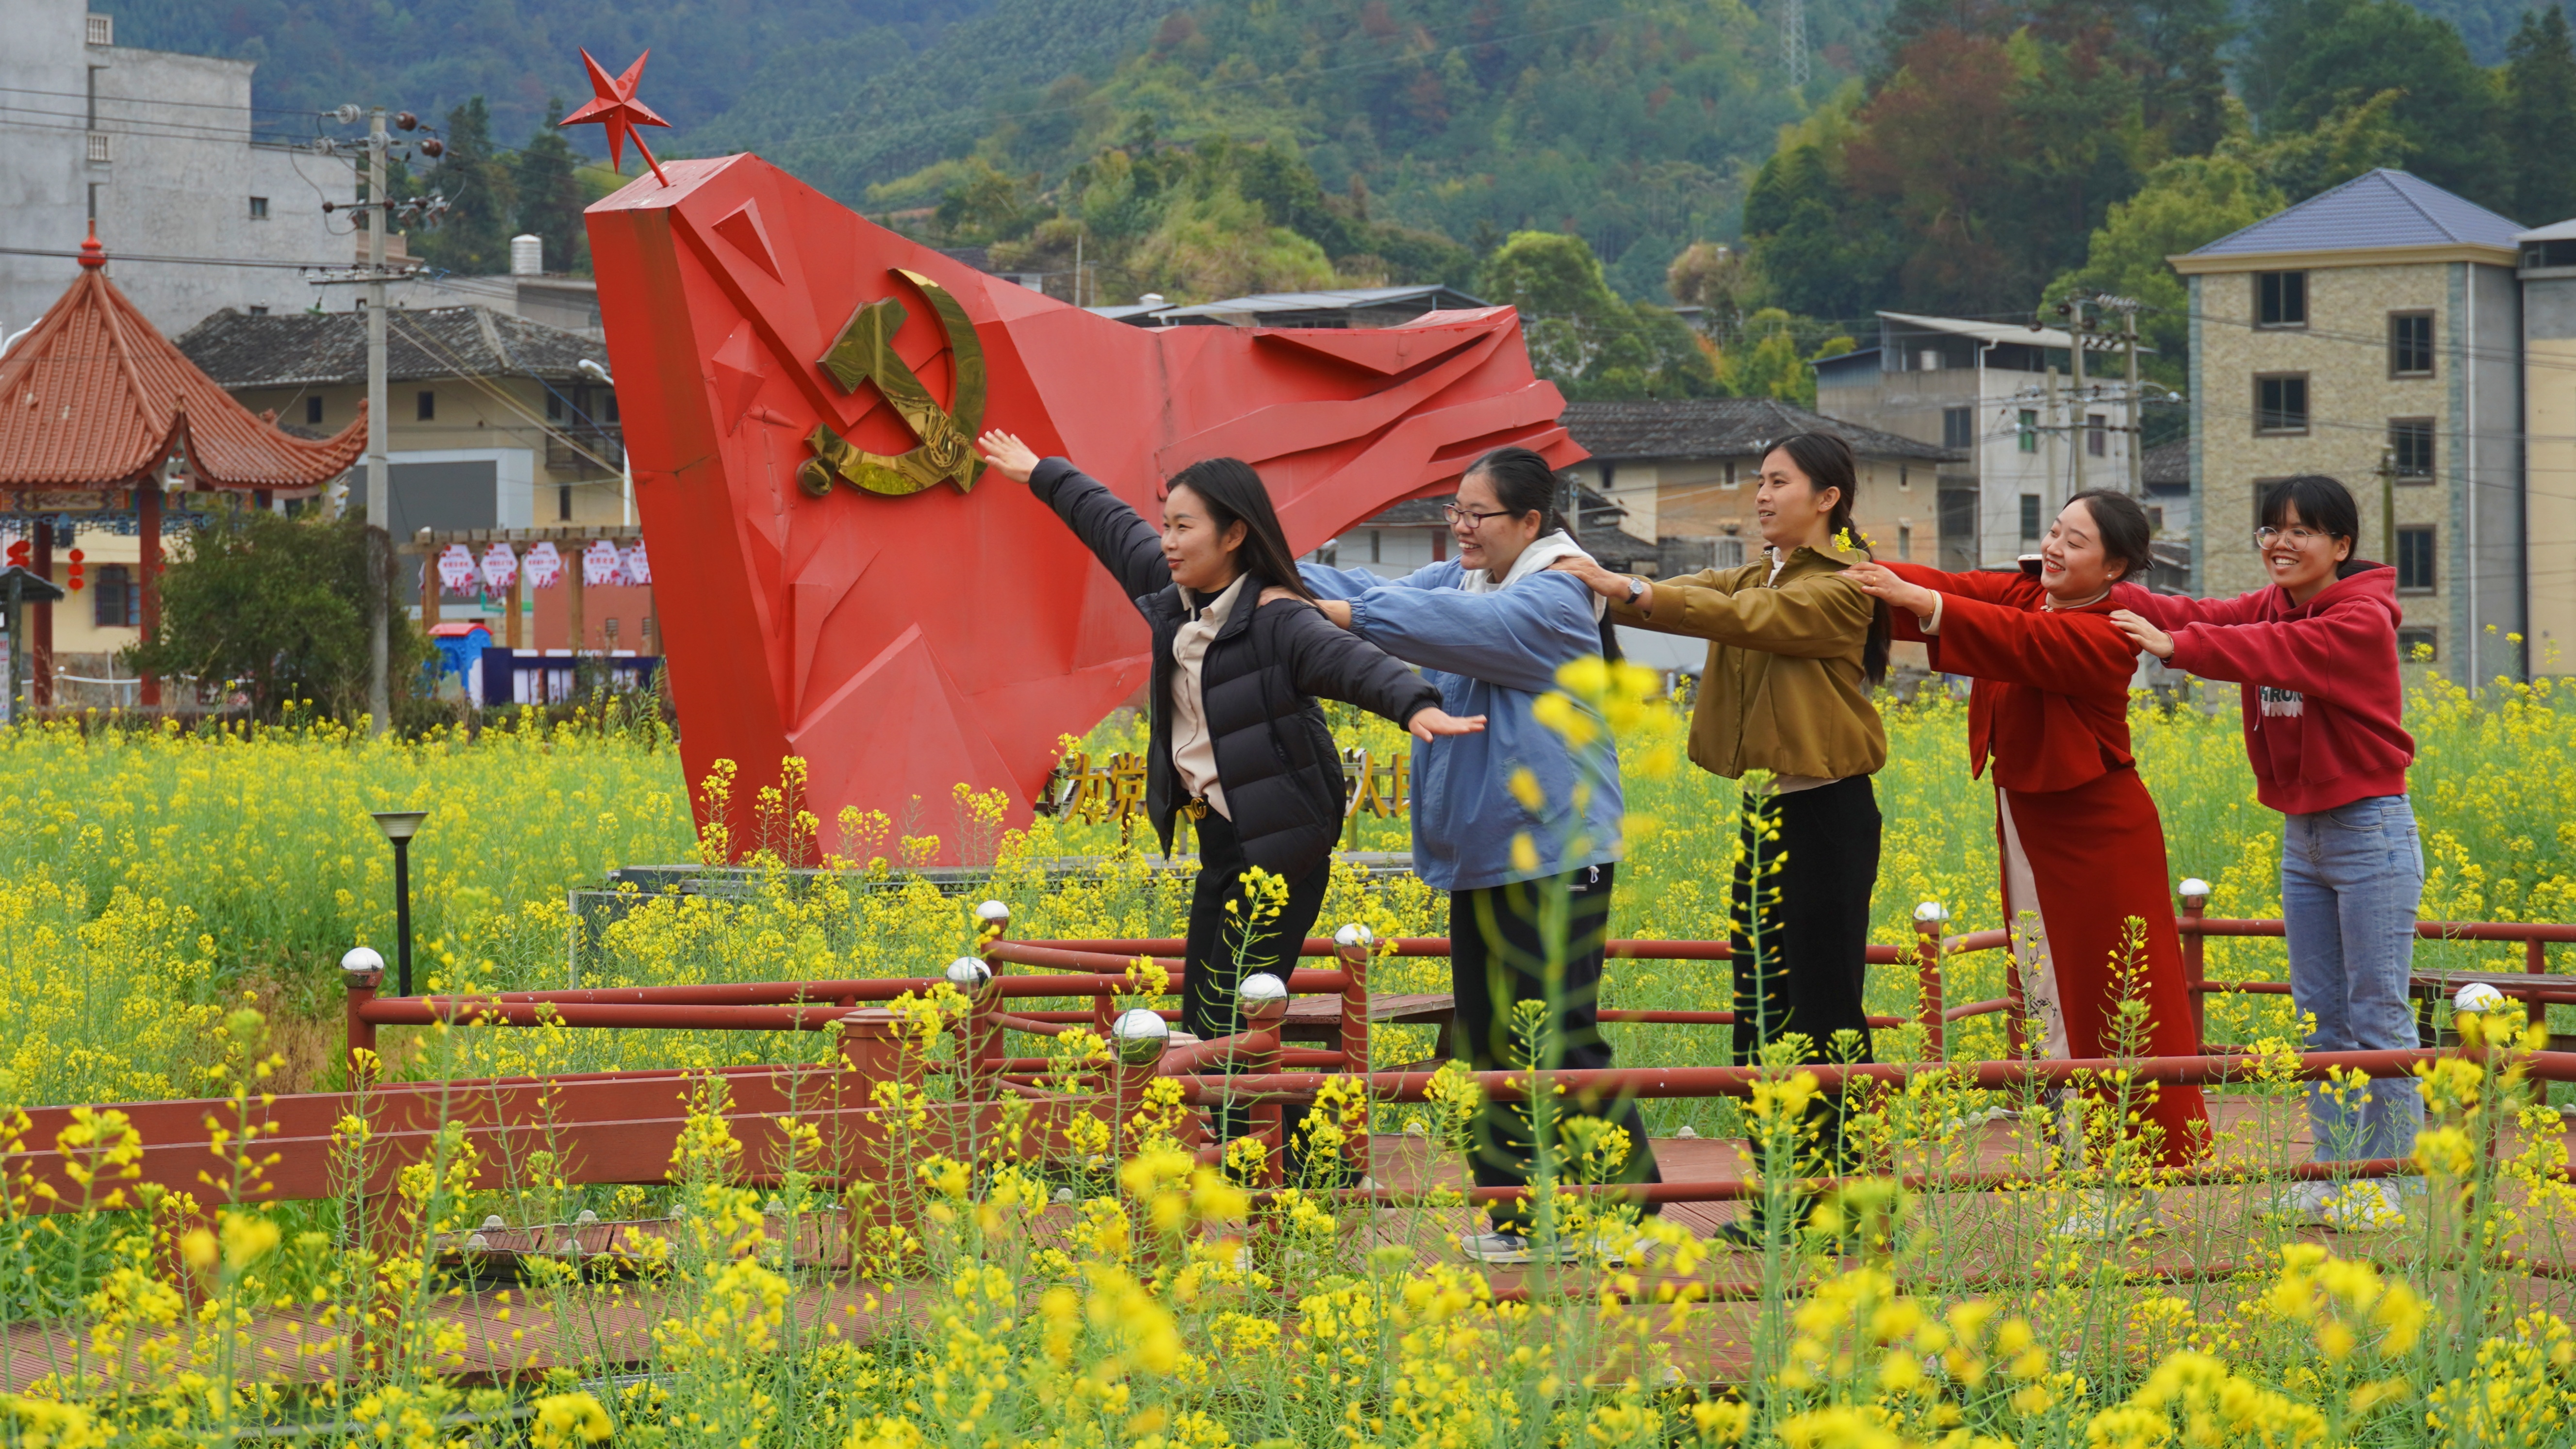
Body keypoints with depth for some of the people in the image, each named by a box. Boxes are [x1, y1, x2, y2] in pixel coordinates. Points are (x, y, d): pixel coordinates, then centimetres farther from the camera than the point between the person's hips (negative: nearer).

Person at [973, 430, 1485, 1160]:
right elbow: (1115, 529, 24)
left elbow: (1351, 661, -35)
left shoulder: (1277, 621, -18)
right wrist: (1041, 475, 36)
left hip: (1280, 848, -9)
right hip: (1220, 845, 9)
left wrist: (1416, 704, -54)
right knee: (1202, 1022, 9)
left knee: (1233, 1025, -11)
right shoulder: (1176, 600, 7)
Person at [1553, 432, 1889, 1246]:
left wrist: (1629, 590, -29)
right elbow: (1699, 599, 3)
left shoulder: (1841, 587, -10)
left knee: (1824, 1008, -6)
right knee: (1760, 1005, 8)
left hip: (1826, 814, -9)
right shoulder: (1759, 577, 17)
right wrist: (1602, 588, -15)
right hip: (1764, 810, 9)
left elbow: (1747, 619, -23)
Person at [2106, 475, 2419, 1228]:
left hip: (2369, 830, -8)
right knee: (2320, 1019, 10)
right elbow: (2206, 617, -6)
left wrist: (2175, 646, -40)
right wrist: (2107, 598, -23)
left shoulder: (2362, 621, -14)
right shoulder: (2270, 606, 10)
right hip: (2301, 831, 8)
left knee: (2378, 1017, -3)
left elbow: (2281, 654, -29)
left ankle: (2392, 1185, 2)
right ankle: (2335, 1178, 15)